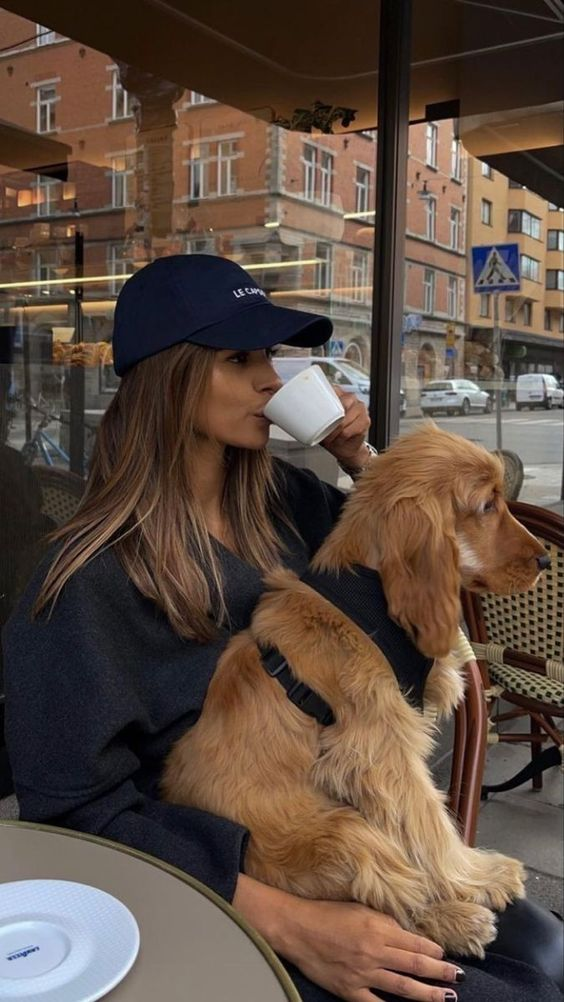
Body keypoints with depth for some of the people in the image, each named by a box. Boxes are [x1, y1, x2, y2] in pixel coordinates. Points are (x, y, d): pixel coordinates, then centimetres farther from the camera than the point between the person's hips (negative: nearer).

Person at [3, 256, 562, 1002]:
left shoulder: (284, 500, 0)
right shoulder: (94, 578, -17)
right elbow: (80, 811, -19)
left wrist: (357, 459, -3)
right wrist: (285, 921, -26)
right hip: (221, 886, -6)